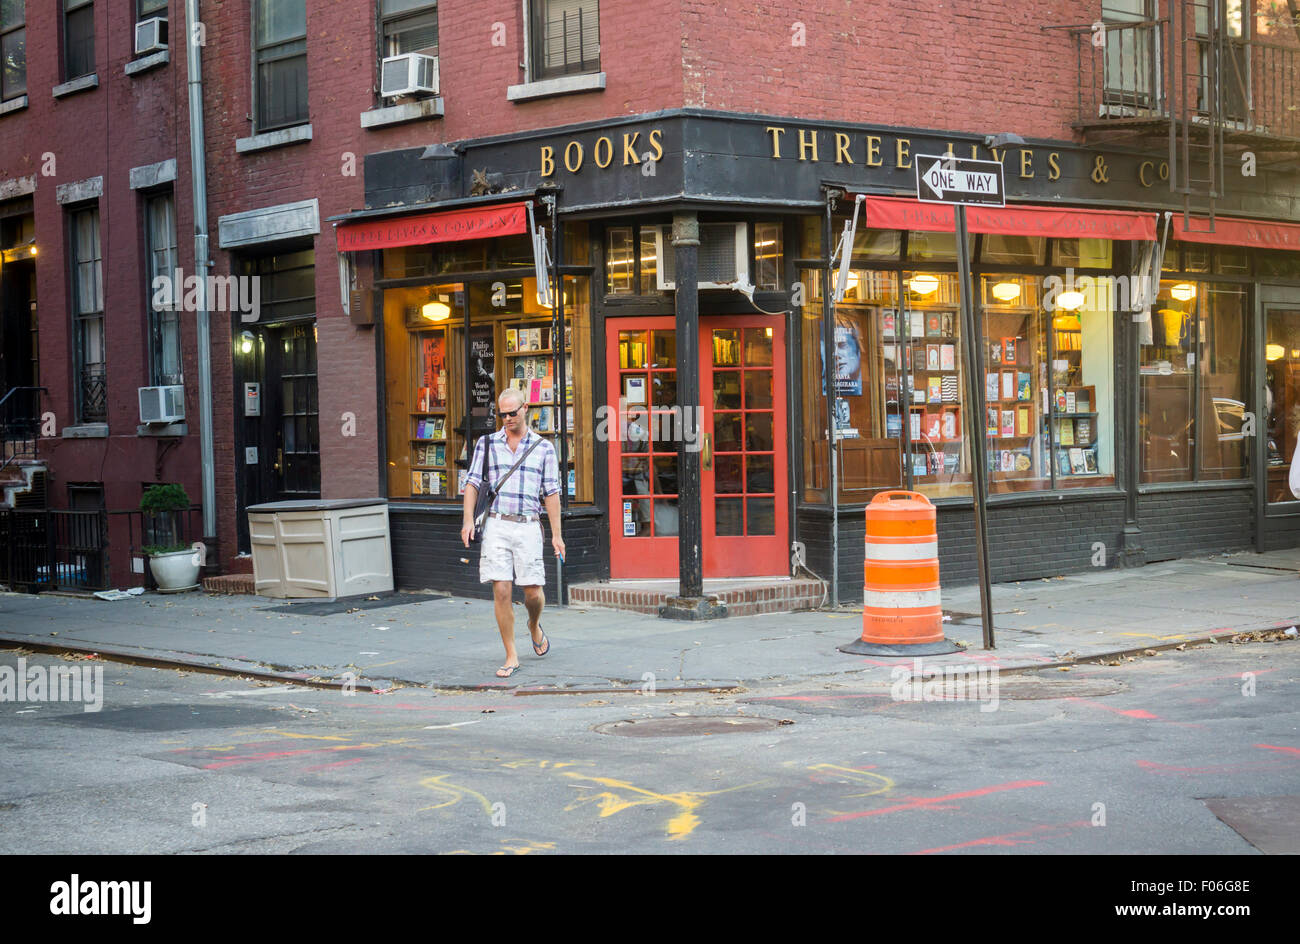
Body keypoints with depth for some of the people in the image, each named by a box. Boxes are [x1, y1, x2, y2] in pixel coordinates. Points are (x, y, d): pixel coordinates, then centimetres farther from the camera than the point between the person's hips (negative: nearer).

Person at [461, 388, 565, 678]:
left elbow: (551, 493, 8)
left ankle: (534, 626, 34)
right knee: (501, 591, -6)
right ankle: (511, 657, 2)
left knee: (533, 592, -1)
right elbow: (473, 483, 8)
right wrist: (468, 519, -7)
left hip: (528, 526, 0)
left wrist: (556, 534, 3)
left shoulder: (544, 447, 9)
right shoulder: (487, 444, 10)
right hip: (496, 524, 0)